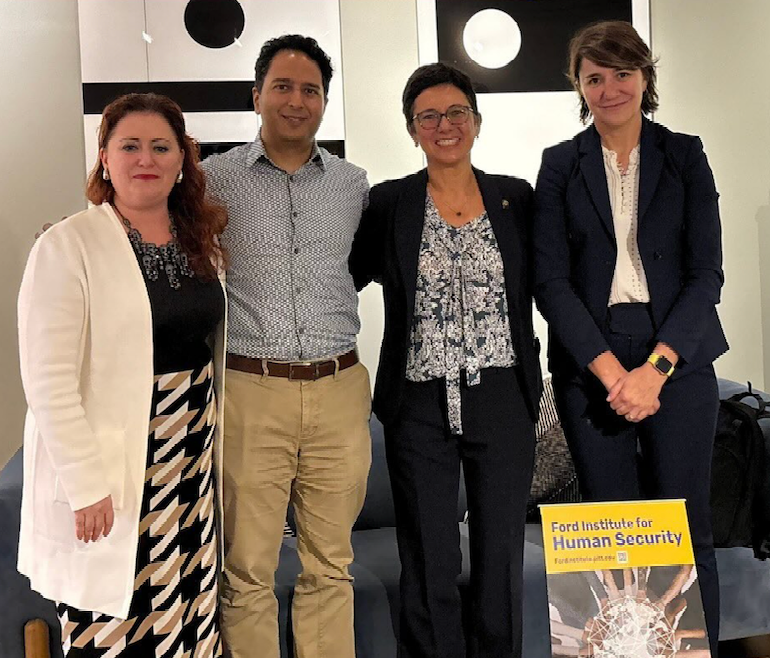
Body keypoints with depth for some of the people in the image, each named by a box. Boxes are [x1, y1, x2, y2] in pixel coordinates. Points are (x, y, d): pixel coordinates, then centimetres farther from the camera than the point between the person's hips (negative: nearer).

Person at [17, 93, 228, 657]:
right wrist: (86, 484, -17)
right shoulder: (68, 245, -11)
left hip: (193, 456, 6)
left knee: (188, 610, 15)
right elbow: (48, 381, -15)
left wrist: (217, 439, 8)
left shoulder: (201, 241, 8)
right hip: (110, 465, -5)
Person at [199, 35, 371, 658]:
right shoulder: (213, 179, 2)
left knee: (330, 566, 12)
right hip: (249, 393, -2)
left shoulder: (353, 183, 11)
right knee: (248, 571, 5)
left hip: (339, 394, 3)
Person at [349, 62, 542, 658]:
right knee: (428, 564, 7)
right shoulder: (388, 204, 1)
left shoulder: (517, 198, 5)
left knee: (502, 556, 11)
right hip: (420, 406, -1)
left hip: (503, 402, 1)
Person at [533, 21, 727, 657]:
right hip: (589, 362, 0)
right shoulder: (561, 165, 8)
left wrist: (654, 368, -12)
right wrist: (610, 370, -12)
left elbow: (706, 271, 0)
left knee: (687, 532, 1)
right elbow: (550, 280, 0)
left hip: (677, 359, 0)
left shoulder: (684, 155, 7)